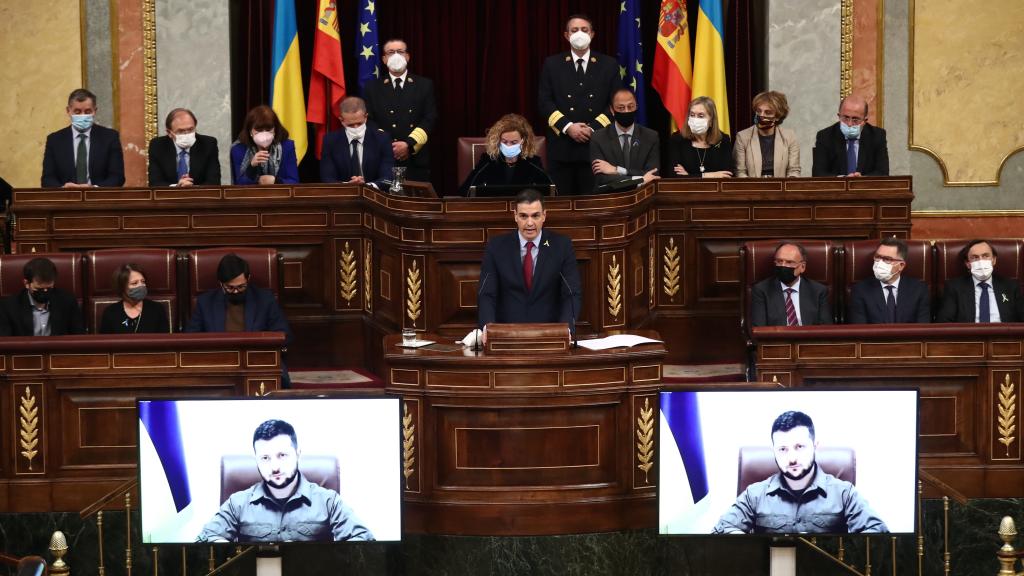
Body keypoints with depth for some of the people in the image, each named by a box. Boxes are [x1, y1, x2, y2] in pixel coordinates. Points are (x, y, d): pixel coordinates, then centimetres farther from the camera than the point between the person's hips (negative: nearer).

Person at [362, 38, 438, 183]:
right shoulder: (372, 88, 10)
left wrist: (409, 144, -12)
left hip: (416, 162, 0)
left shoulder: (425, 85, 9)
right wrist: (387, 146, -12)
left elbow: (430, 119, 1)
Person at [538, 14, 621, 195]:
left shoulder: (609, 65, 9)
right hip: (561, 146, 0)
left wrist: (593, 128, -10)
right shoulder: (552, 64, 9)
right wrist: (567, 127, -11)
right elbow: (544, 102, 2)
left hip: (597, 145, 0)